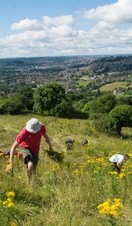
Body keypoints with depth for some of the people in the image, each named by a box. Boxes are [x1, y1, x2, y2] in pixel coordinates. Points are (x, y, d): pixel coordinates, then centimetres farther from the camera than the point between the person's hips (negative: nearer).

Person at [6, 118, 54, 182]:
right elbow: (14, 146, -29)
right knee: (30, 165, -29)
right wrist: (11, 163, -33)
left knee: (33, 170, 11)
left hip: (35, 150, 4)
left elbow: (45, 136, 4)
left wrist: (50, 147, 17)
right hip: (25, 148, -4)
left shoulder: (42, 127, -20)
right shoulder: (24, 132, -33)